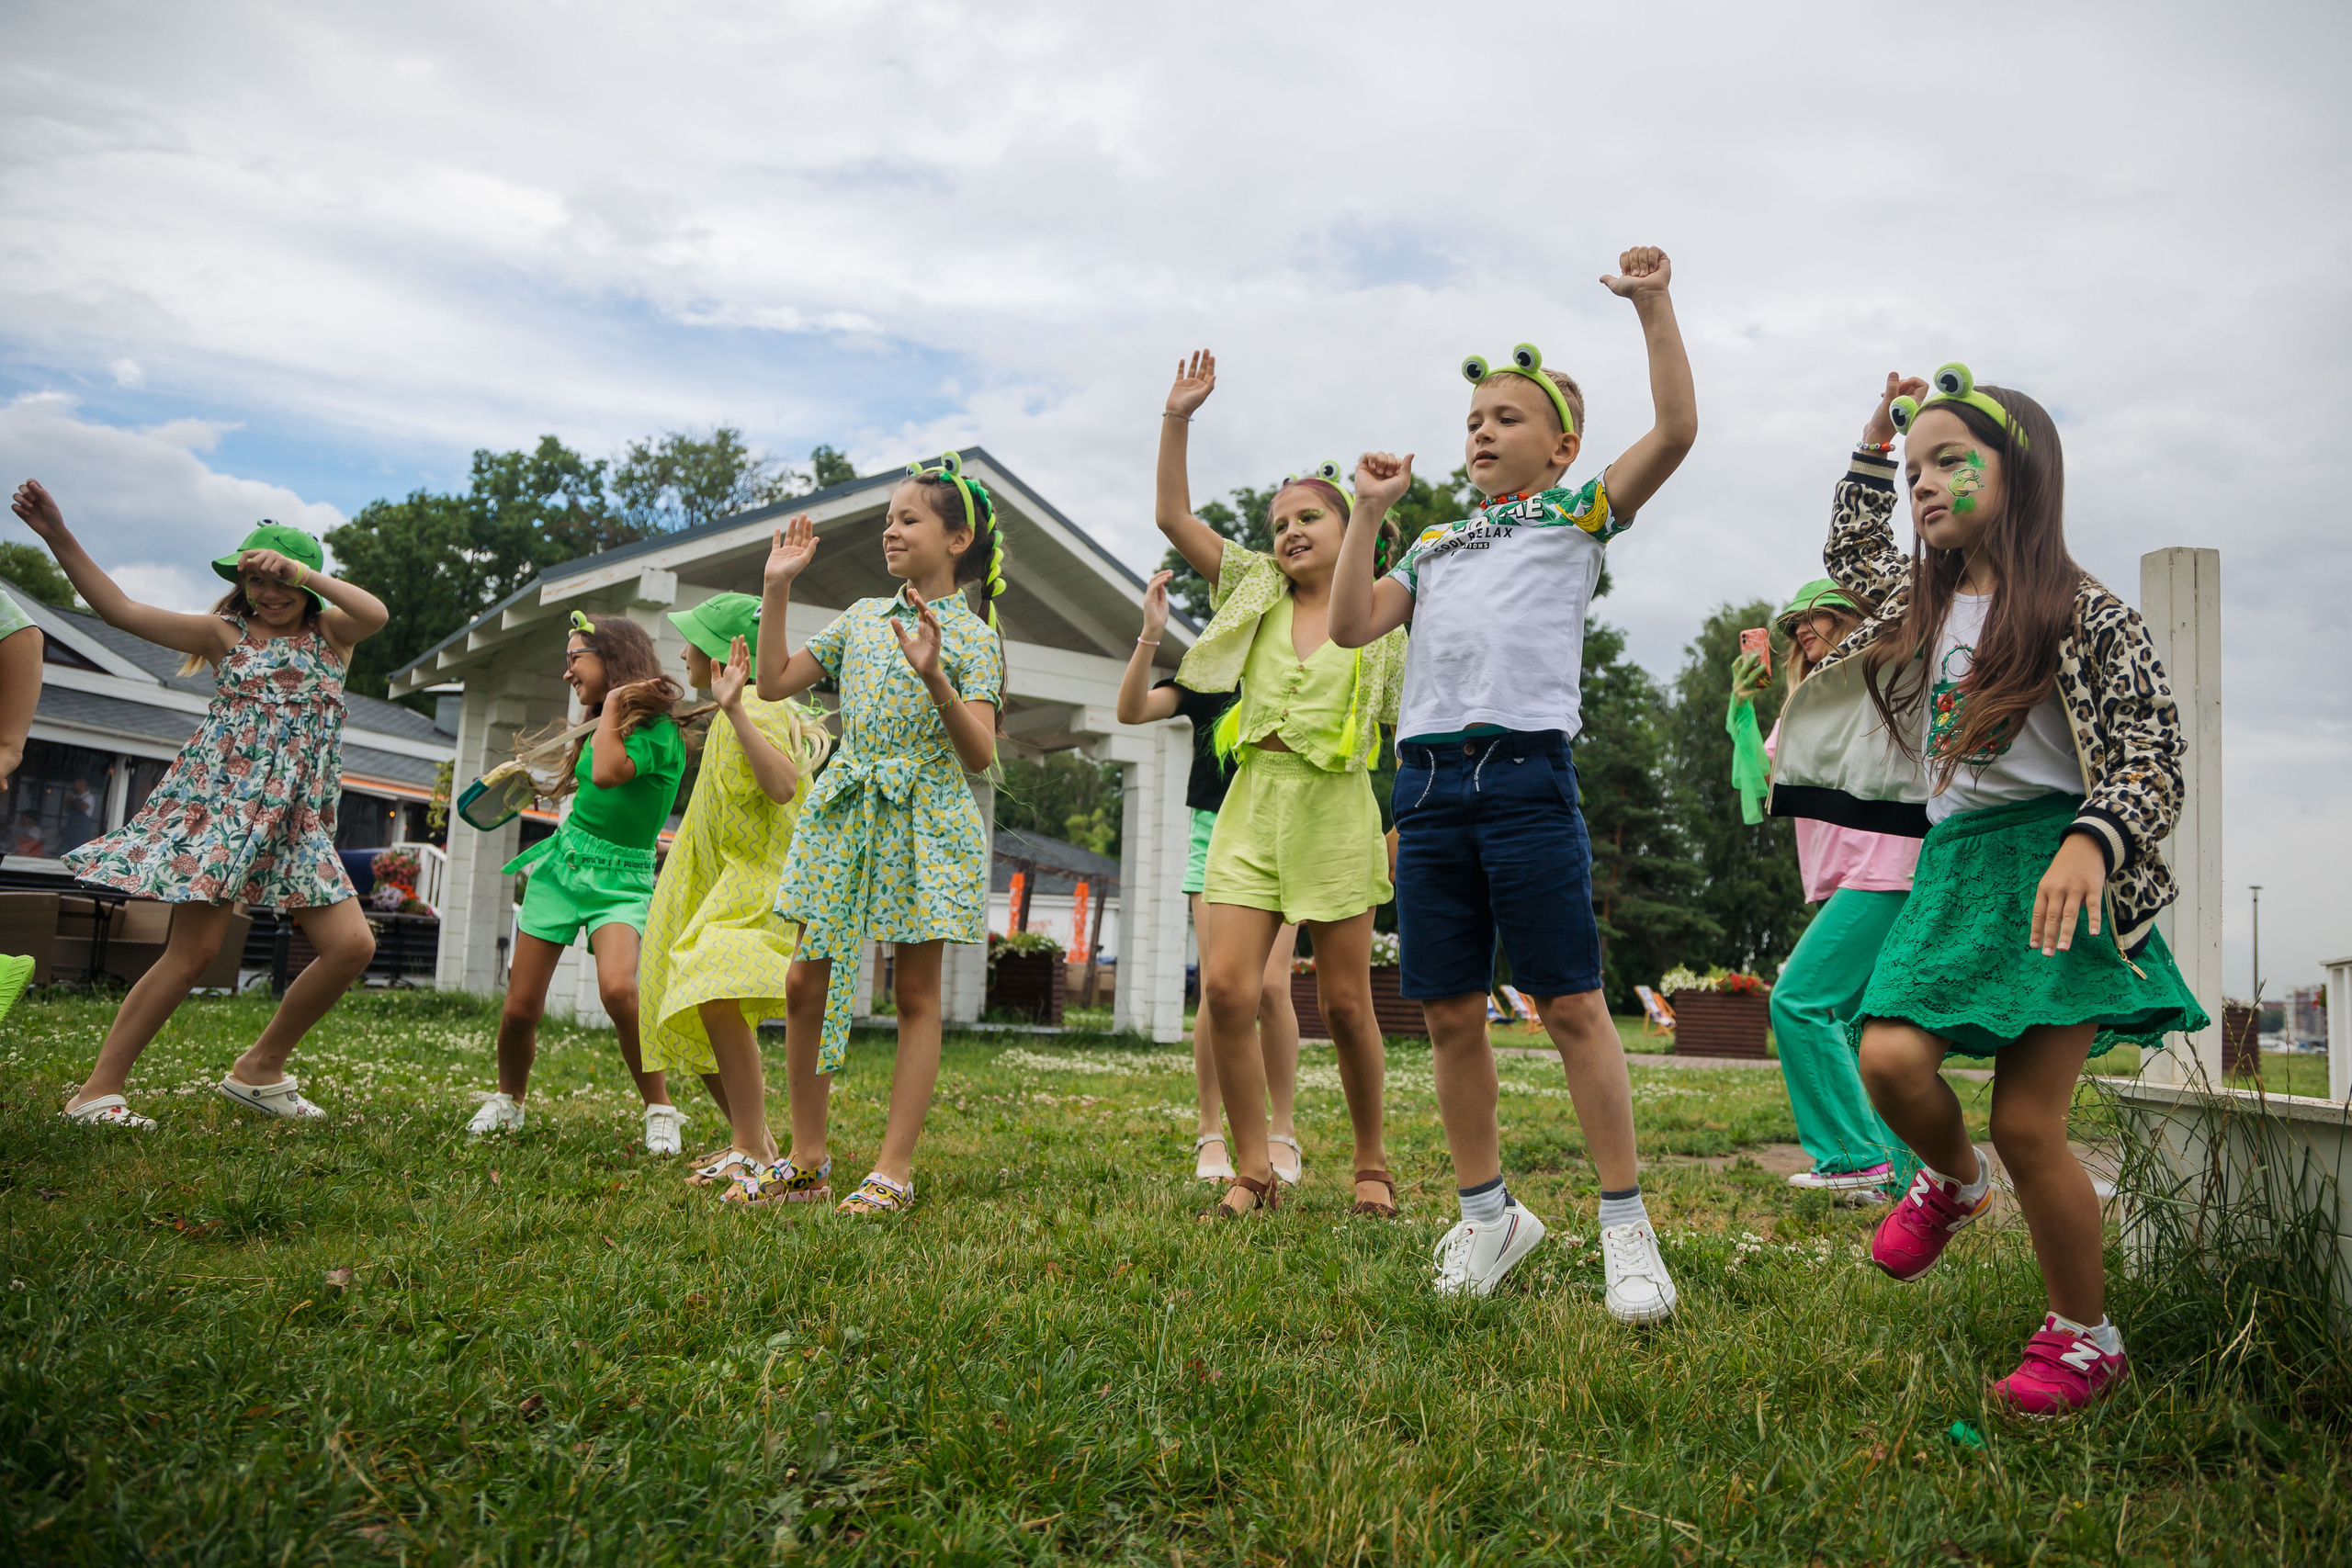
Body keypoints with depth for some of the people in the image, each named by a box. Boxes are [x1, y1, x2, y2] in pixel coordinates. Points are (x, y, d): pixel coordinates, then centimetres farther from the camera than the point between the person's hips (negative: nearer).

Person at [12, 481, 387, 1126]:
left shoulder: (331, 632, 12)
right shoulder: (224, 633, 9)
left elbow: (376, 613, -11)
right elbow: (120, 608, 4)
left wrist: (299, 570, -17)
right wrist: (58, 536, -2)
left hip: (298, 818, 4)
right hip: (221, 800, -3)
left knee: (353, 945, -6)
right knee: (193, 951, -11)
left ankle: (260, 1069, 10)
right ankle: (98, 1090, -1)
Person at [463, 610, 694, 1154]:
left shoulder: (657, 727, -12)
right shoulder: (595, 727, 13)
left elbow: (608, 774, -28)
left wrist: (612, 704, -15)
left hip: (622, 879, -6)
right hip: (562, 864, 6)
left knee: (618, 988, -32)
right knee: (520, 1007, 3)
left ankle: (661, 1111, -16)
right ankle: (508, 1100, 31)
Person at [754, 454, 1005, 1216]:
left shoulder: (971, 637, -4)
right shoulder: (861, 618, 11)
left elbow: (979, 754, -14)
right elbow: (776, 683, 12)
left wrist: (935, 679, -29)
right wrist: (776, 588, 9)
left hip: (924, 822, -5)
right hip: (844, 812, 6)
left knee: (916, 993, 1)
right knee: (805, 983, 5)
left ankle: (893, 1169, 6)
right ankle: (806, 1157, 17)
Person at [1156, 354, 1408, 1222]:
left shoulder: (1381, 621, 5)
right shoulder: (1257, 590, 12)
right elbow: (1173, 517, 6)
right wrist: (1178, 418, -1)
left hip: (1335, 810, -2)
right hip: (1251, 803, 3)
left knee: (1344, 1005, 3)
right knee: (1225, 987, -10)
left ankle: (1372, 1165, 23)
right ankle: (1253, 1174, 3)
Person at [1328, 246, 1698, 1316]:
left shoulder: (1578, 511, 12)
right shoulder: (1436, 541, 23)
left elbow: (1676, 431, -1)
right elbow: (1353, 626, 13)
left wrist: (1653, 308, -5)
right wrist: (1367, 515, 11)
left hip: (1526, 775, -4)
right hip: (1429, 781, 5)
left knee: (1571, 1004, -4)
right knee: (1450, 1014, 7)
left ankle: (1626, 1224, 7)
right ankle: (1486, 1211, 21)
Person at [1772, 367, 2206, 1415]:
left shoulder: (2086, 614, -4)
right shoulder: (1921, 603, 15)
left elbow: (2153, 758, -8)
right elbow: (1850, 555, 37)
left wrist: (2090, 844, -26)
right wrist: (1873, 444, 27)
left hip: (2051, 872, -5)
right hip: (1950, 866, 5)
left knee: (2026, 1122, -7)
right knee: (1890, 1061, -17)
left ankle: (2084, 1337, 15)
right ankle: (1951, 1179, 18)